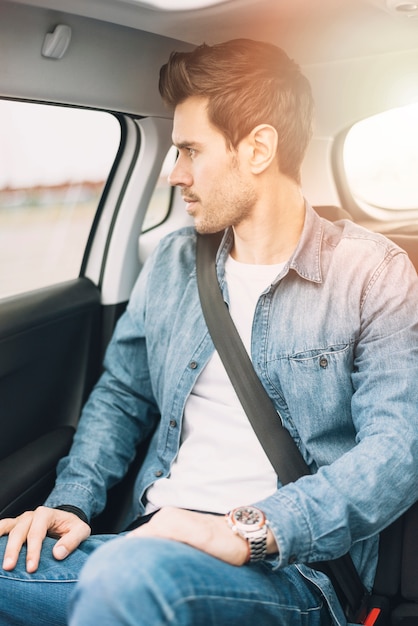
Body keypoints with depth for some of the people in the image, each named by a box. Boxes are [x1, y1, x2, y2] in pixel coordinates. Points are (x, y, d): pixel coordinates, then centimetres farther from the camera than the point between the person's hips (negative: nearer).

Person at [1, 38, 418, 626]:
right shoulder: (171, 263, 12)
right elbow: (122, 395, 18)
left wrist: (249, 531, -23)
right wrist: (72, 502, 1)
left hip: (289, 571, -4)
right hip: (152, 545, 5)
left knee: (131, 577, -34)